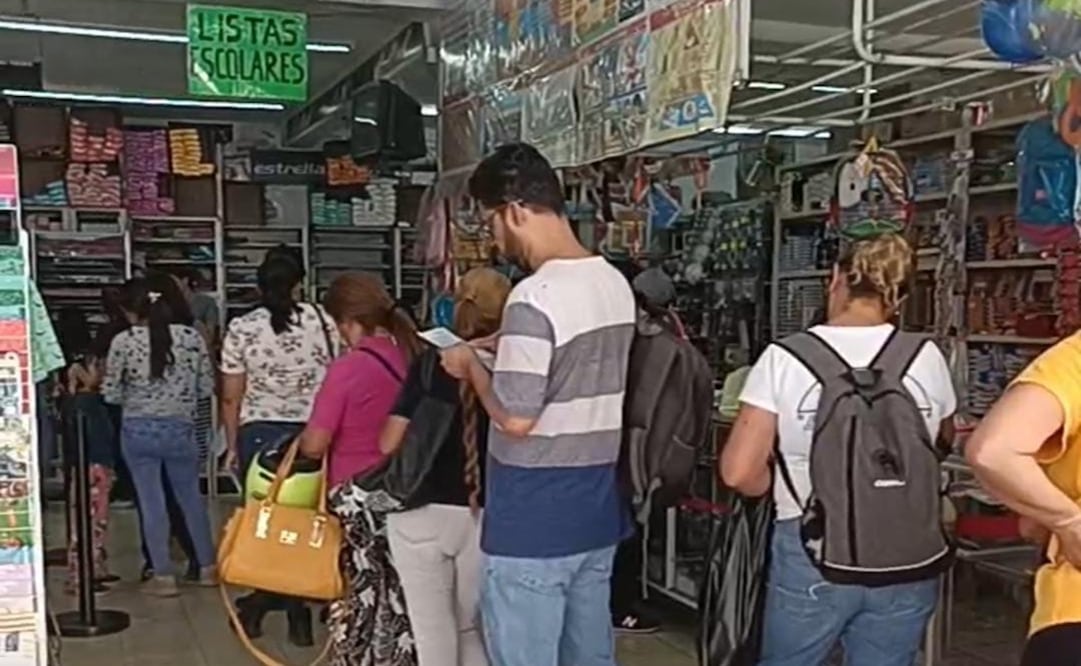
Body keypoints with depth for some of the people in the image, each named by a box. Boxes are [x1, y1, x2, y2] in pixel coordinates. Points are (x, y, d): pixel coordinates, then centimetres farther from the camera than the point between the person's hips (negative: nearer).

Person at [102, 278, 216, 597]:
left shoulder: (123, 341, -10)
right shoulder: (191, 337, -5)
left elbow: (111, 394, -4)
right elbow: (207, 386, 1)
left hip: (138, 431, -1)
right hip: (180, 430, 2)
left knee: (152, 503, 7)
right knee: (191, 498, 17)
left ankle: (163, 576, 12)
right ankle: (207, 567, 25)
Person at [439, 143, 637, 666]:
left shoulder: (535, 298, -21)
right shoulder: (616, 284, 6)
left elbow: (516, 418, -22)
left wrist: (472, 366, -5)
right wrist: (503, 351, 18)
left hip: (533, 523, -8)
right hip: (596, 510, 9)